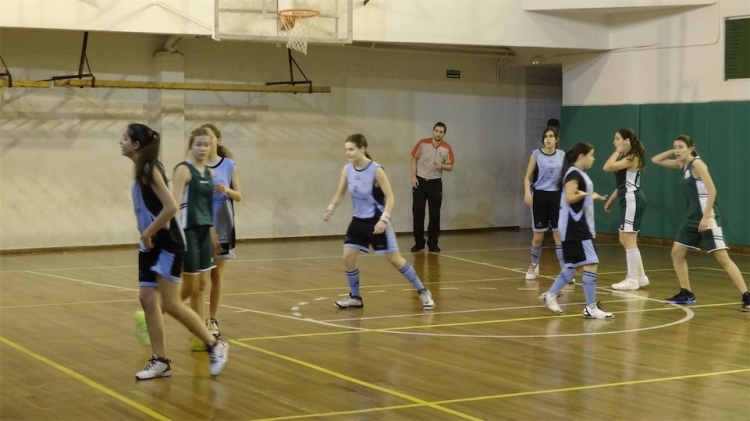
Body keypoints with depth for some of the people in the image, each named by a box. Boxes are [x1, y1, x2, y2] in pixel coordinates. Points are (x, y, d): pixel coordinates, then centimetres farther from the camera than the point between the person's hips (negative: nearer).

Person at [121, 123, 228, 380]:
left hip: (167, 244, -9)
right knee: (147, 300, 4)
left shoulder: (150, 169, -17)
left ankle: (215, 346, 6)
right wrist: (146, 236, 11)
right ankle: (160, 361, 9)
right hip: (151, 245, 9)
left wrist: (147, 233, -18)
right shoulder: (141, 170, 11)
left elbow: (171, 207, -25)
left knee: (170, 304, -8)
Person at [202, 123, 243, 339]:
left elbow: (239, 196, 5)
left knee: (217, 274, 8)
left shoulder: (229, 165, 2)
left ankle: (213, 320, 16)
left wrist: (227, 190, -15)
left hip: (222, 227, 2)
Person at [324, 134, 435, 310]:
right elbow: (340, 193, 9)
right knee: (348, 257, -3)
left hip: (376, 221, -5)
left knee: (394, 259, -1)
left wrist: (384, 219, -27)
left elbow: (390, 197, -16)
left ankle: (423, 292, 13)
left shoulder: (376, 170, -19)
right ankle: (355, 298, 14)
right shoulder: (347, 170, -3)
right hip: (358, 221, 5)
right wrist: (331, 208, -9)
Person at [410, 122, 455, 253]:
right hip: (420, 181, -1)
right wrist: (413, 177, -7)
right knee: (418, 212, 1)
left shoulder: (447, 148, -3)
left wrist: (442, 166, -20)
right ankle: (419, 242, 9)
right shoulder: (422, 143, -5)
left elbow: (450, 167, 2)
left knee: (435, 214, 1)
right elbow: (414, 159, 1)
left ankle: (433, 243, 9)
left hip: (435, 183, 1)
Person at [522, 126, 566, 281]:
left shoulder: (562, 155, 5)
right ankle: (534, 265, 30)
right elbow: (528, 176, -3)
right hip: (540, 196, -1)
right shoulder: (536, 154, -2)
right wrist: (527, 192, -18)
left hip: (557, 196, 1)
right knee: (538, 236, 6)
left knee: (559, 235, -3)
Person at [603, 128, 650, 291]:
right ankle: (640, 277, 19)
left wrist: (618, 151, -14)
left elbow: (607, 167, -24)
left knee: (629, 240, -8)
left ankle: (632, 280, -4)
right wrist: (610, 200, 23)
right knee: (625, 240, 13)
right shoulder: (627, 158, 17)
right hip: (628, 200, 11)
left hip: (632, 200, -11)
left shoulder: (632, 158, -14)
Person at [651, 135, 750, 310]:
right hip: (691, 217, 9)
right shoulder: (682, 164, 13)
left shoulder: (697, 163, -12)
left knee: (723, 258, -12)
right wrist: (673, 152, 6)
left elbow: (712, 190, -19)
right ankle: (686, 294, 19)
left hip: (707, 216, -9)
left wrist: (706, 217, -24)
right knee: (676, 253, 10)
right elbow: (656, 160, 22)